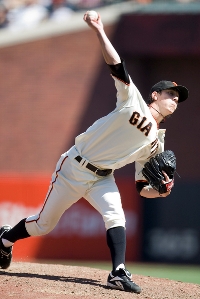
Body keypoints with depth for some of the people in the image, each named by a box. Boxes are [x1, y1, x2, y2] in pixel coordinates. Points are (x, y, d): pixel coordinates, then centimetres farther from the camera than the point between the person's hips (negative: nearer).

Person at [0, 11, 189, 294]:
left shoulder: (156, 144, 6)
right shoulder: (133, 102, -10)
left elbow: (142, 187, 8)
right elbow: (117, 67, -22)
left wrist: (160, 191, -14)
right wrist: (99, 31, -32)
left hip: (102, 178, 5)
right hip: (74, 167, -5)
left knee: (115, 215, -24)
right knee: (43, 224, 5)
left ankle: (119, 274, -29)